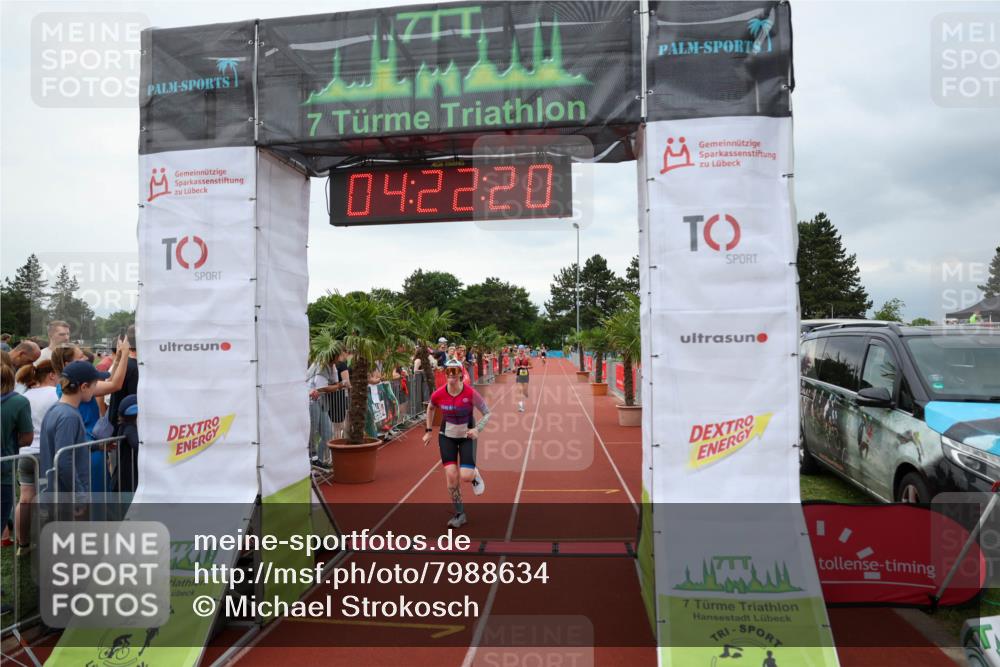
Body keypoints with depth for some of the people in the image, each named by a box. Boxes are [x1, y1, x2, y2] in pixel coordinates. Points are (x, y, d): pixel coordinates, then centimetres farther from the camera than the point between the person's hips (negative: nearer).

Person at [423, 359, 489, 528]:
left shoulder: (471, 393, -22)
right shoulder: (438, 395, -14)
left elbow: (487, 413, -10)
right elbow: (430, 408, 10)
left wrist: (477, 429, -26)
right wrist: (428, 431, 8)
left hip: (467, 436, -2)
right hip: (447, 436, 2)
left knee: (465, 476, -14)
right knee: (451, 476, -7)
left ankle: (475, 475, 26)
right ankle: (460, 515, 11)